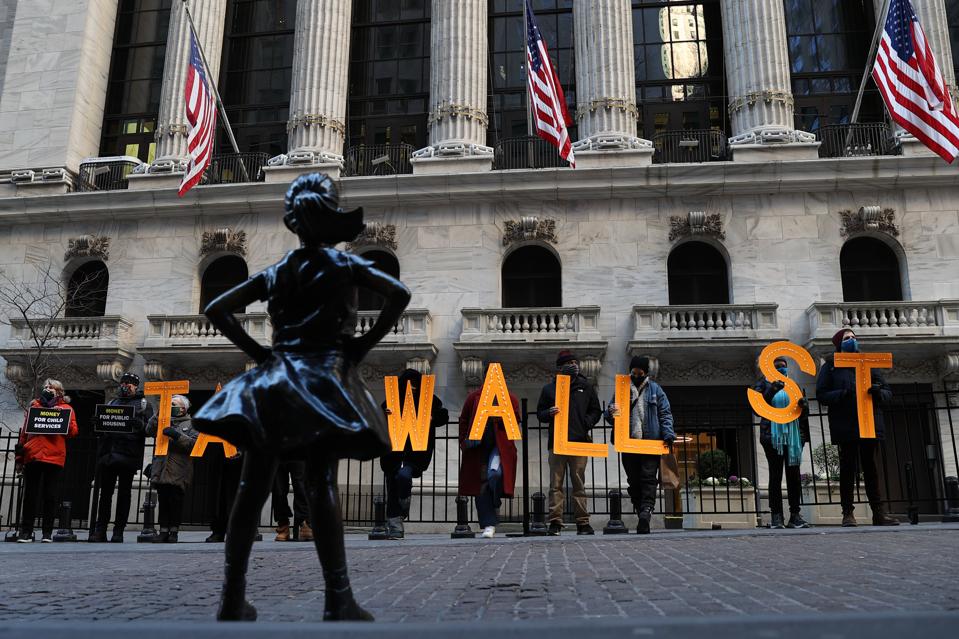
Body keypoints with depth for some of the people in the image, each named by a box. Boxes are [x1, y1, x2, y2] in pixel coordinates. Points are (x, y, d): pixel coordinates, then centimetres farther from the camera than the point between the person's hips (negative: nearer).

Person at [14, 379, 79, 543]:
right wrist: (19, 457, 12)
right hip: (32, 456, 2)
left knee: (50, 496, 1)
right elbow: (24, 432, 16)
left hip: (54, 457, -2)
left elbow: (73, 431, 3)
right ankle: (26, 532, 10)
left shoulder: (66, 408, 12)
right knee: (30, 495, 3)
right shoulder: (34, 406, 17)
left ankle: (47, 533, 8)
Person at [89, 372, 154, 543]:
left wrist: (140, 424, -20)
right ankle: (100, 530, 10)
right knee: (105, 492, 4)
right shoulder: (111, 403, 22)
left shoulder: (143, 404, 10)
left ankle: (118, 531, 6)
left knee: (124, 493, 1)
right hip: (108, 452, 3)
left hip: (128, 455, -3)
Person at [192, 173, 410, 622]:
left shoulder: (275, 273, 14)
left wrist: (257, 352, 11)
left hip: (276, 376, 4)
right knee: (321, 486, -9)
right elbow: (399, 295, -10)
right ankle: (338, 600, -10)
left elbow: (216, 309, 12)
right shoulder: (346, 264, 4)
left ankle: (233, 598, 7)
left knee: (253, 487, 3)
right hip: (324, 377, -3)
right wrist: (364, 344, -4)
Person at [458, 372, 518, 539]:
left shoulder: (509, 398, 8)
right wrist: (464, 441, 2)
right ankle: (489, 525, 9)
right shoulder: (474, 397, 10)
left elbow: (515, 419, 2)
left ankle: (495, 505, 0)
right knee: (481, 485, 1)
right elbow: (463, 420, 13)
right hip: (478, 448, 2)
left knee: (494, 474, -28)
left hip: (500, 446, -2)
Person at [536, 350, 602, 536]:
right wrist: (549, 413, -11)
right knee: (556, 484, -1)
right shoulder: (549, 389, 9)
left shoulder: (586, 387, 12)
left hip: (580, 442, 1)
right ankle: (555, 521, 1)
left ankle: (583, 522, 7)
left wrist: (587, 423, -4)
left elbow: (596, 411, 15)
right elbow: (540, 414, 11)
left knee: (579, 484, 3)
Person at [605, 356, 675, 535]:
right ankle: (643, 517, 9)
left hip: (651, 442, -2)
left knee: (649, 478, -12)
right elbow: (609, 413, 12)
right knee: (634, 480, 3)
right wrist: (611, 412, -13)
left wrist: (668, 434, -7)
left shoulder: (655, 389, 9)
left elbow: (665, 414, 7)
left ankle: (646, 511, -21)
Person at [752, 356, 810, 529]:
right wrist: (771, 391, -19)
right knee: (775, 475, -7)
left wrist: (804, 406, -5)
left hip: (793, 435, 3)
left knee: (794, 474, 0)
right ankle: (777, 516, -7)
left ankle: (795, 515, 3)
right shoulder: (765, 384, 11)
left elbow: (803, 415, 19)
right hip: (773, 435, -3)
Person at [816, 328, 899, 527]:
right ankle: (848, 513, 3)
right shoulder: (831, 367, 9)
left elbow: (888, 391, 14)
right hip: (845, 426, -3)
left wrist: (879, 392, -10)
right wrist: (843, 395, -18)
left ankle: (879, 512, 5)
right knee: (848, 469, 0)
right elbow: (821, 394, -1)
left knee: (872, 469, 3)